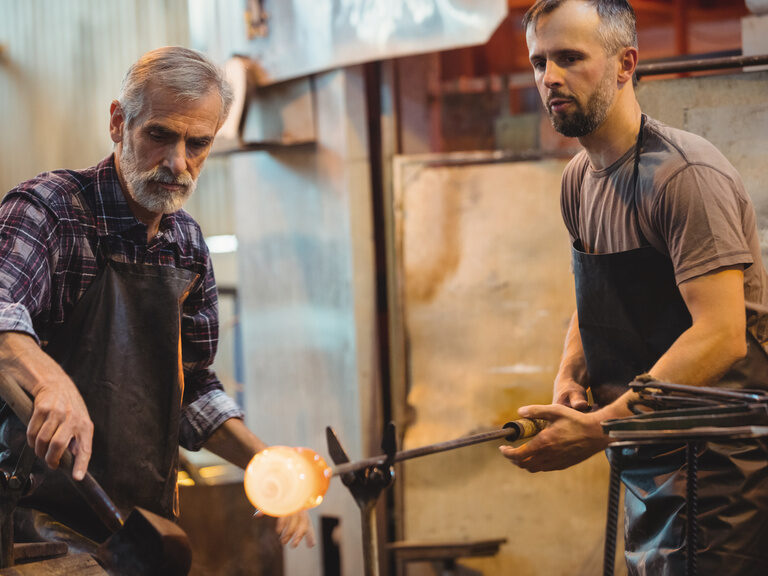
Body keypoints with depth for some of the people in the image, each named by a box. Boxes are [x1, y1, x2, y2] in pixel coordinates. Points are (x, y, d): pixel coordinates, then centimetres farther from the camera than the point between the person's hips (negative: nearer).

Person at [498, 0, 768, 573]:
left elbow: (720, 335, -27)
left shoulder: (683, 173, -20)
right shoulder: (579, 180, 8)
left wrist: (600, 428, -29)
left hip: (719, 455, -8)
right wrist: (570, 375, 0)